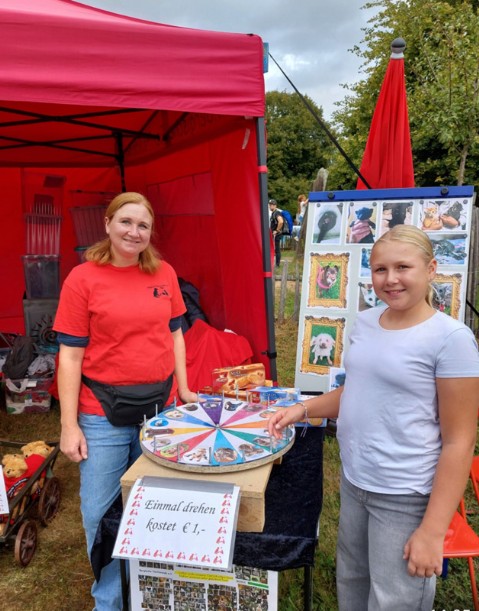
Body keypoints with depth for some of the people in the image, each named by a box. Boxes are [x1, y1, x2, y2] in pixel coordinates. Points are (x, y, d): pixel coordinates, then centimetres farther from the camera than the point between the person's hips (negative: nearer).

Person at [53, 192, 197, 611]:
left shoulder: (164, 273, 2)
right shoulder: (82, 279, -9)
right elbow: (70, 355, -8)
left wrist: (184, 389, 8)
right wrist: (69, 426, -9)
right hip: (103, 417, -3)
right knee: (101, 513, 10)